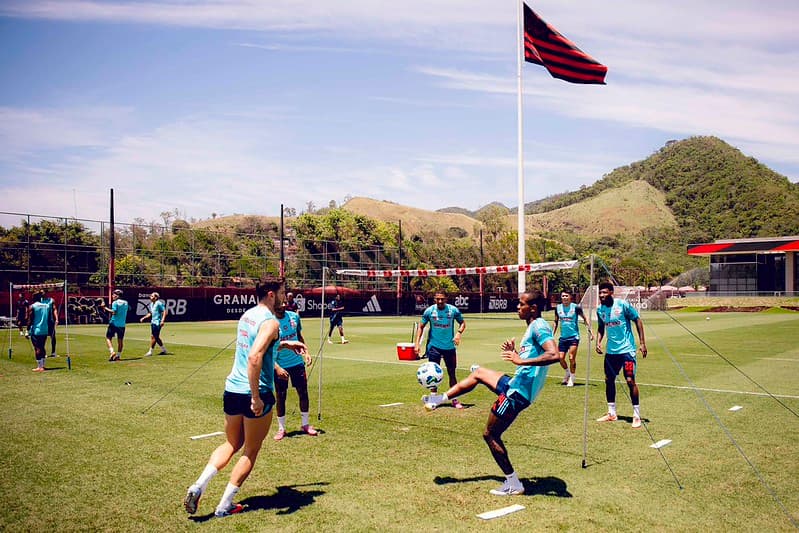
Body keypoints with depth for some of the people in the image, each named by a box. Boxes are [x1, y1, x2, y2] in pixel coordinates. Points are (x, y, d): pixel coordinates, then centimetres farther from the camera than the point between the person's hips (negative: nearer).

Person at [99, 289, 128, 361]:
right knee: (120, 340, 10)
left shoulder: (115, 302, -8)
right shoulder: (125, 303, 10)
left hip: (114, 323, -5)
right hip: (122, 324, 5)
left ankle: (112, 352, -14)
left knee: (108, 338, 4)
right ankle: (118, 355, 9)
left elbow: (113, 312, -18)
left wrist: (104, 308, -13)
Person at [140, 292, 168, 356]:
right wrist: (143, 318, 19)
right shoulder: (151, 304, 15)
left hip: (157, 322, -9)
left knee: (154, 337, -6)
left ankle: (150, 351, 0)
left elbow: (165, 312, -16)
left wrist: (162, 320, -25)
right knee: (155, 337, 12)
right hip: (153, 322, 9)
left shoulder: (159, 303, -12)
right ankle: (163, 349, 22)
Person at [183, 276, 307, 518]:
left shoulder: (247, 315, 12)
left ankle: (198, 486, 6)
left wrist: (285, 344, 30)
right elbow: (254, 357, -28)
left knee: (231, 445, 22)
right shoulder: (270, 322, -15)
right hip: (255, 394, -7)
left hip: (232, 389, 7)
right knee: (251, 451, 10)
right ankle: (225, 506, 14)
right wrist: (256, 397, -26)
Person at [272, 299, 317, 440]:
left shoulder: (294, 317, -1)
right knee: (280, 397, 5)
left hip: (297, 362, 4)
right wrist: (277, 367, -20)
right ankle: (281, 429, 19)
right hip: (280, 366, -4)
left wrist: (305, 352, 2)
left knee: (303, 393, 8)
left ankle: (305, 424, 24)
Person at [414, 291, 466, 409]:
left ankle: (454, 400, 17)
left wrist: (459, 333, -12)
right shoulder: (429, 311, -4)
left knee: (452, 373, 6)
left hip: (449, 346, 1)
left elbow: (462, 323, 8)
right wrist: (416, 343, -4)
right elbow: (421, 327, 4)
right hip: (434, 346, -1)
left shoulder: (453, 310, -5)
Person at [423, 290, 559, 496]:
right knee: (477, 373, 26)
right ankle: (440, 399, 33)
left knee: (491, 434, 0)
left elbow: (555, 355, -33)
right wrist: (515, 352, 8)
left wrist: (521, 360, -32)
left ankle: (513, 484, 9)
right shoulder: (533, 327, 14)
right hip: (516, 384, 10)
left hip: (518, 392, -10)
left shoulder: (539, 327, -17)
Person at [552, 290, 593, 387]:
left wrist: (590, 331, -5)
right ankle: (568, 373, 30)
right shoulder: (558, 308, 4)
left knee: (571, 358, -9)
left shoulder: (575, 307, -7)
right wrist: (552, 335, 14)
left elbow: (585, 318, 2)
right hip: (563, 337, 4)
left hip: (574, 336, -4)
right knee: (560, 358, 2)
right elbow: (556, 322, 17)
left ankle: (572, 379, 7)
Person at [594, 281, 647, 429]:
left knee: (630, 380, -10)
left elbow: (638, 320, -5)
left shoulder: (623, 305, -12)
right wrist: (598, 342, 0)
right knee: (609, 380, 9)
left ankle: (637, 415, 2)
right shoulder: (600, 310, 4)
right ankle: (611, 413, 23)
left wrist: (642, 343, -8)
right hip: (611, 351, 6)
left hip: (626, 349, -6)